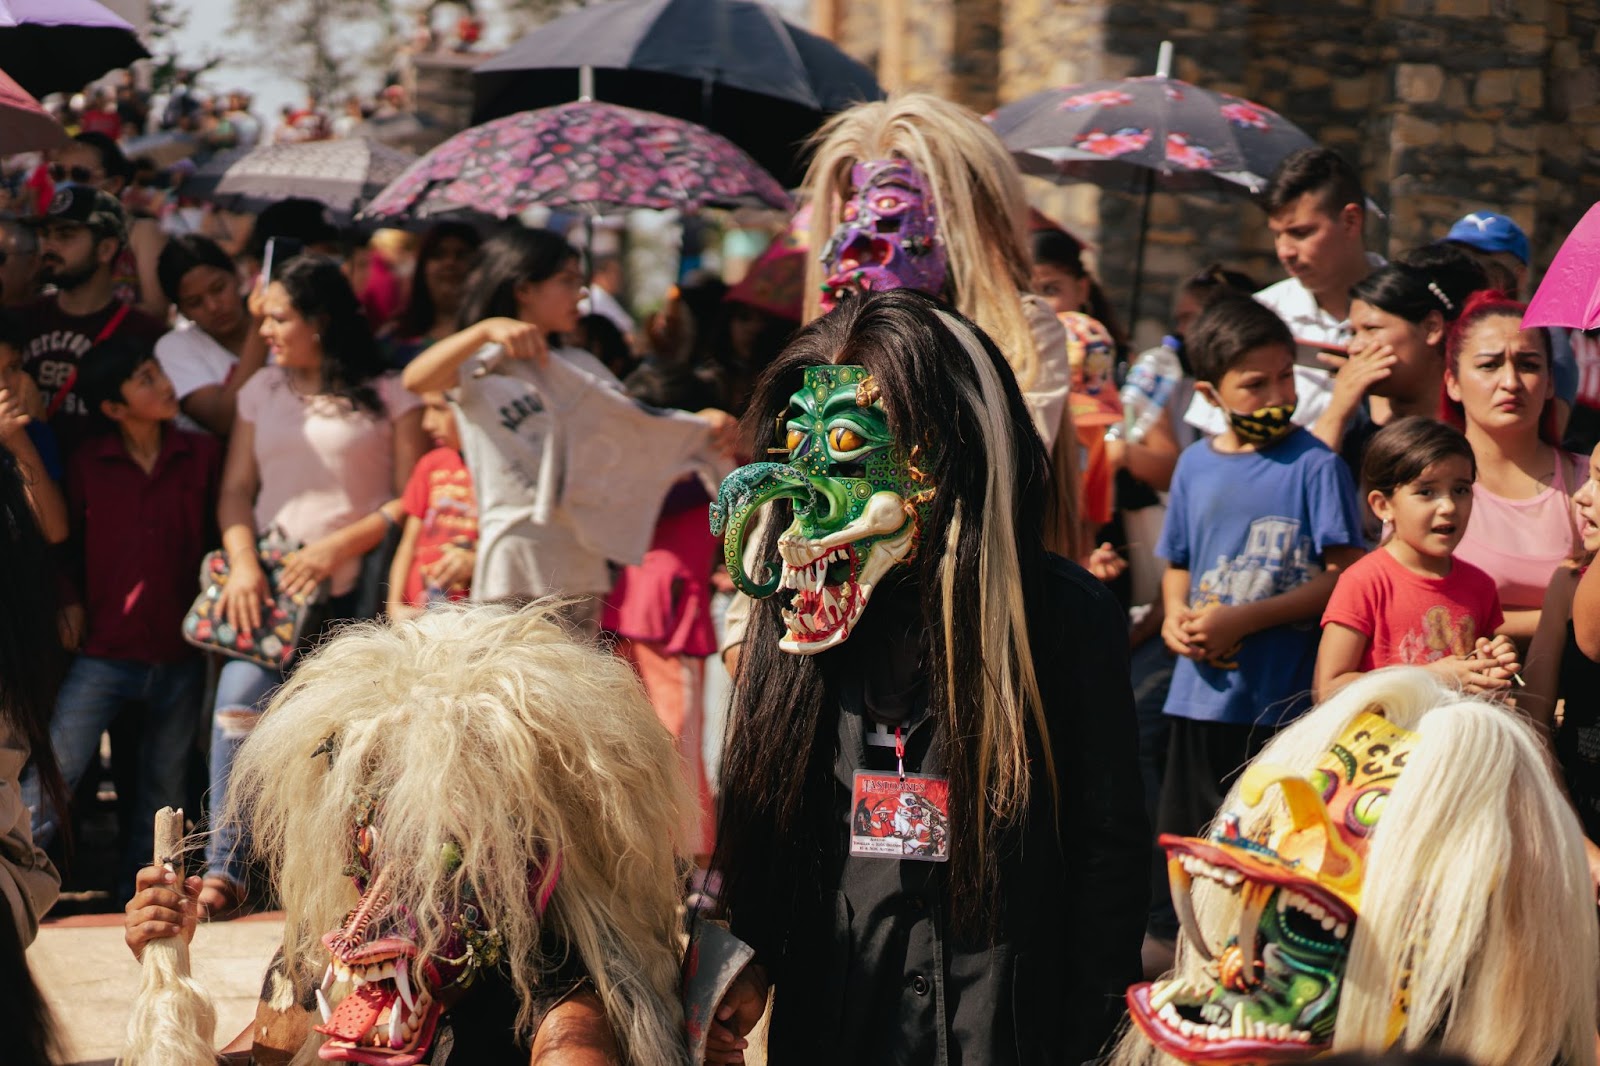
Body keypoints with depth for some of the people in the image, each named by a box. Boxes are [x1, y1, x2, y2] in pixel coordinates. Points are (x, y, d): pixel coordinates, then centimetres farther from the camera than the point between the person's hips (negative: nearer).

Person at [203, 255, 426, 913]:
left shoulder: (387, 397, 1)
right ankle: (223, 871, -20)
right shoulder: (262, 392, 15)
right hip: (271, 585, 2)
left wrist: (336, 548, -13)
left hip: (355, 589, -2)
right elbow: (236, 491, 12)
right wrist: (243, 562, -6)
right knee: (241, 697, -18)